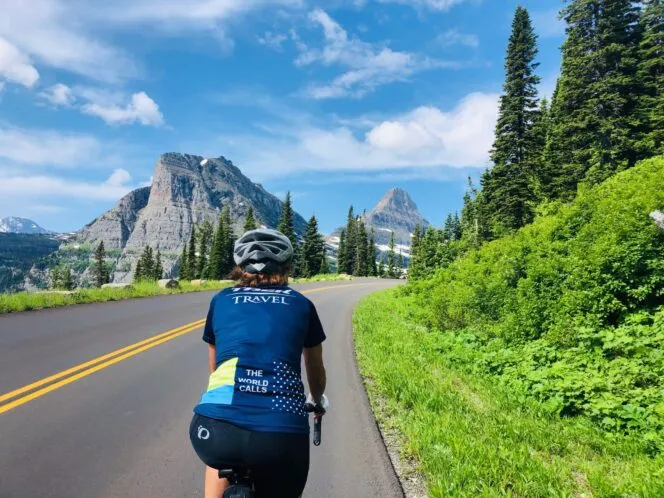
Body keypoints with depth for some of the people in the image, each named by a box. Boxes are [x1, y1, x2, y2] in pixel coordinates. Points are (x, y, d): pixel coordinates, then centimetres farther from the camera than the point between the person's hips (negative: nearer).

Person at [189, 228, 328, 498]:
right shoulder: (301, 305, 16)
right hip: (282, 435, -1)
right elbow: (316, 372, 31)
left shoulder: (221, 300, 17)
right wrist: (318, 401, 53)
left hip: (214, 429, 2)